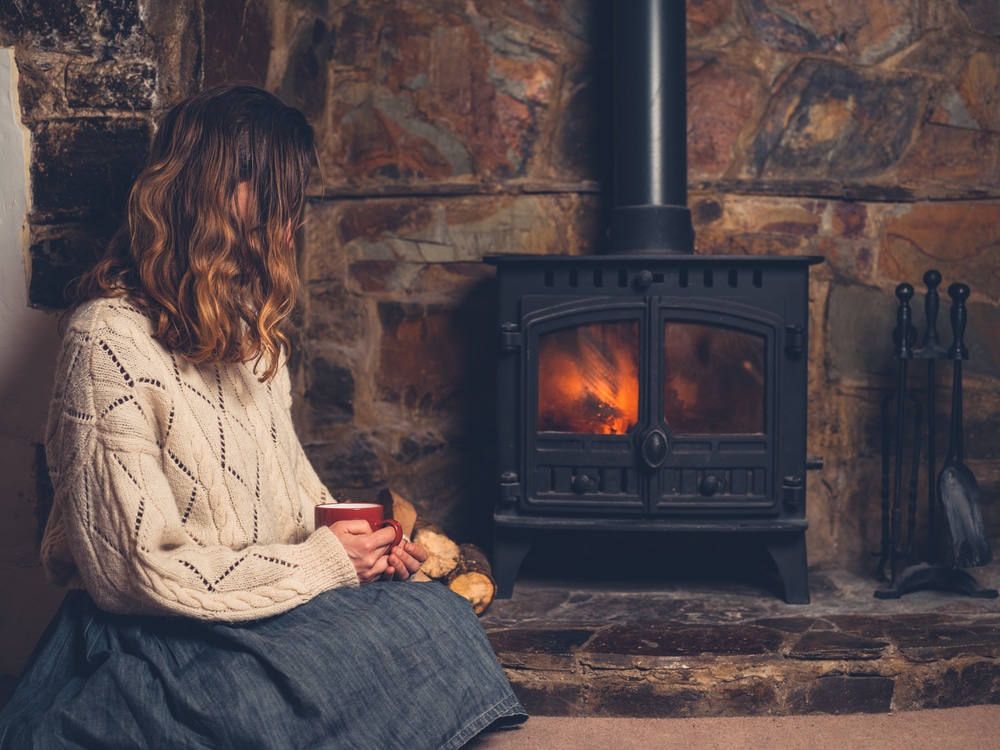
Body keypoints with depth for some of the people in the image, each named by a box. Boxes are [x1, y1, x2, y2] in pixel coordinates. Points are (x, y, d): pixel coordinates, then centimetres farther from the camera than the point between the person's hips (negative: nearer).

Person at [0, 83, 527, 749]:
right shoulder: (111, 342, -18)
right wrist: (322, 564, -15)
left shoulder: (245, 319, 12)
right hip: (162, 639, -8)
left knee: (441, 614, -16)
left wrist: (357, 540, 0)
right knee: (426, 629, -22)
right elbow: (132, 571, -19)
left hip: (267, 590, 8)